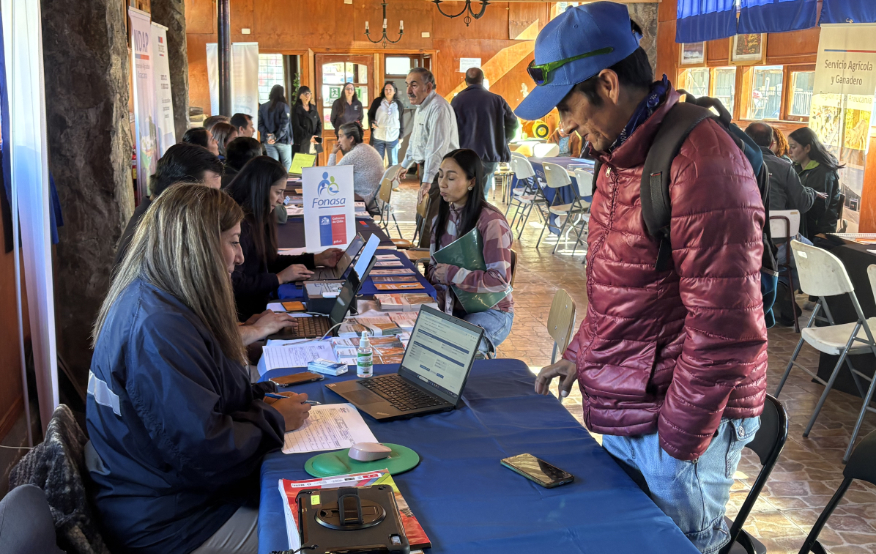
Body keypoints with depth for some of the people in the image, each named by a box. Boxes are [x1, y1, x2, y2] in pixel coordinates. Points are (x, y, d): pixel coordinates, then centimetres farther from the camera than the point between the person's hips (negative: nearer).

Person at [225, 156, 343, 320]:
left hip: (259, 306, 9)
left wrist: (317, 259, 14)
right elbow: (234, 284, -24)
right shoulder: (238, 223, -19)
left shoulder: (258, 219, 11)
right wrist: (279, 278, -15)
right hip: (243, 317, -9)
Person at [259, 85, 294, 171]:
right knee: (287, 163, 7)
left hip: (268, 142, 4)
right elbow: (284, 124, -16)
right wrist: (276, 138, -15)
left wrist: (266, 135, -9)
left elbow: (260, 124, -1)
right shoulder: (284, 106, -8)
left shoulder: (262, 107, 6)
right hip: (283, 140, -4)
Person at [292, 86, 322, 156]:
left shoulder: (314, 108, 16)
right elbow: (296, 127, -9)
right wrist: (309, 137, -18)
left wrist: (318, 136, -6)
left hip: (314, 142, 5)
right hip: (301, 144, -5)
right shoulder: (296, 110, 0)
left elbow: (319, 123, 13)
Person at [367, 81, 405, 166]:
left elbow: (402, 121, 8)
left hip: (393, 137, 0)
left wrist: (401, 136, 6)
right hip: (378, 137, 0)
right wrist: (372, 122, -10)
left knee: (393, 162, 8)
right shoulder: (377, 102, 2)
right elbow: (370, 114, 11)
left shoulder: (399, 104, 4)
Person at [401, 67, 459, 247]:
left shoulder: (438, 108, -21)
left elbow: (437, 146, -30)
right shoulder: (421, 107, 14)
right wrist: (405, 165, 34)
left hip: (439, 171, -10)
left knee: (430, 222, -10)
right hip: (426, 168, 10)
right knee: (422, 217, 17)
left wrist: (427, 181, -36)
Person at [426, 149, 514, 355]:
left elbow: (500, 280, -23)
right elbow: (435, 265, 10)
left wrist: (452, 274, -22)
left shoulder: (490, 222, -19)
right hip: (453, 306, 6)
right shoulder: (443, 216, 5)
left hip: (490, 311, -6)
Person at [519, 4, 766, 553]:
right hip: (622, 411, 9)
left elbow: (726, 328, -24)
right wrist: (580, 354, 17)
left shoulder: (699, 161, -23)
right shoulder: (621, 155, 10)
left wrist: (677, 442, -17)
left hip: (679, 423, -9)